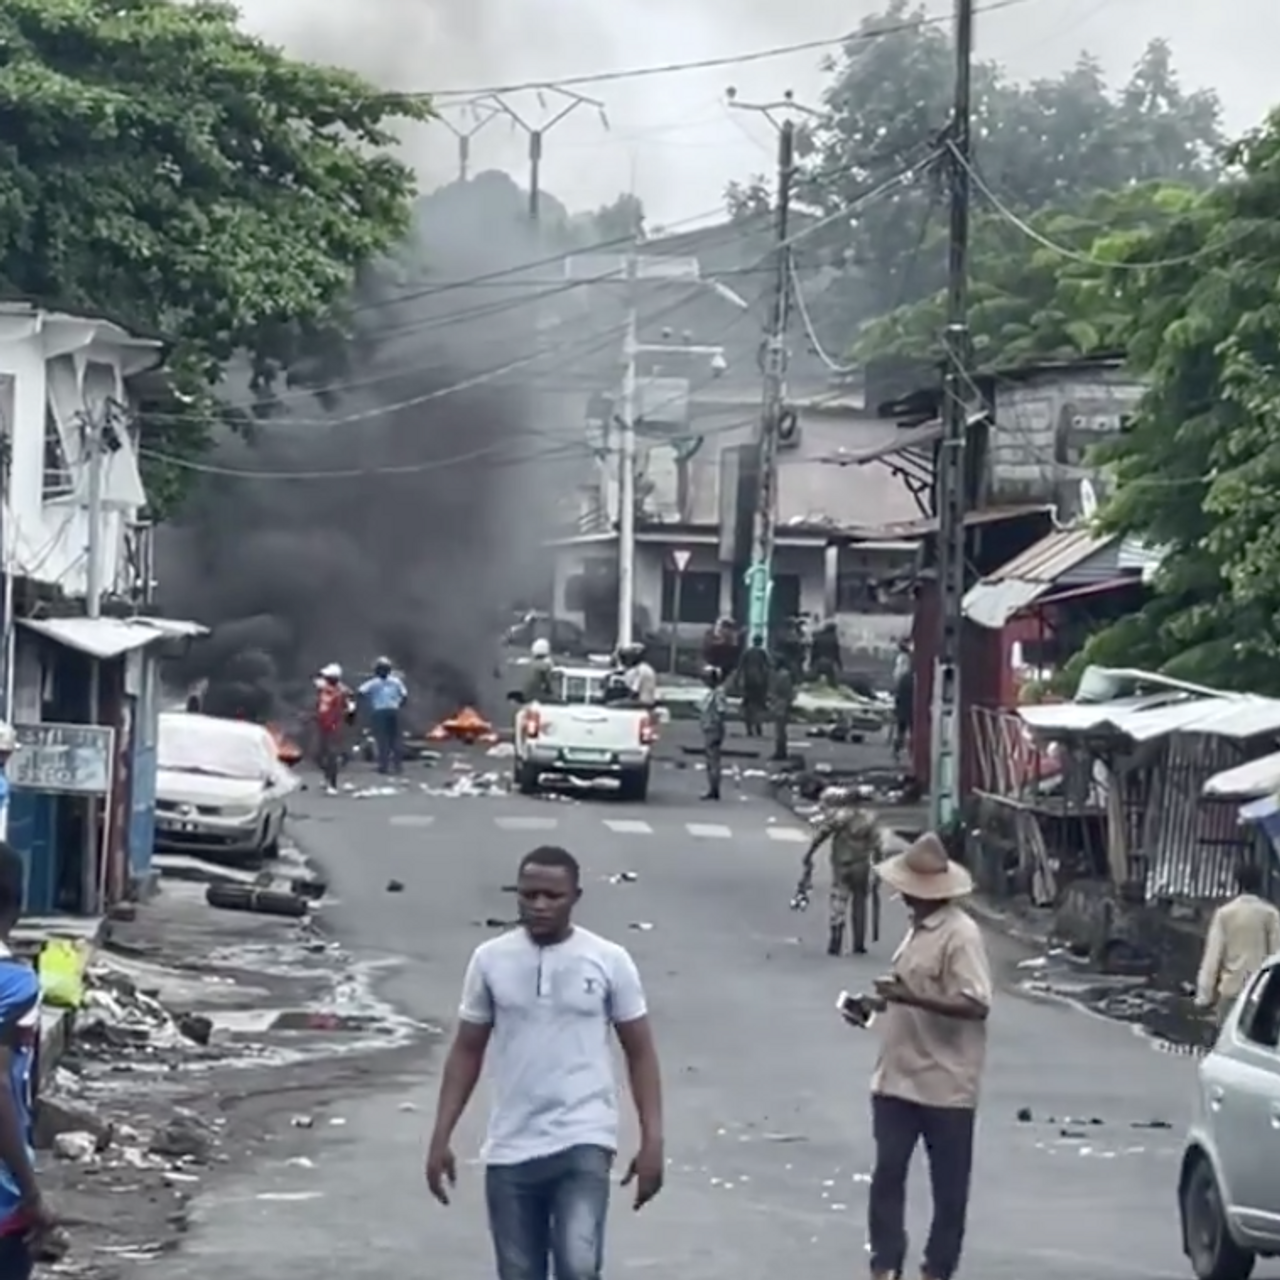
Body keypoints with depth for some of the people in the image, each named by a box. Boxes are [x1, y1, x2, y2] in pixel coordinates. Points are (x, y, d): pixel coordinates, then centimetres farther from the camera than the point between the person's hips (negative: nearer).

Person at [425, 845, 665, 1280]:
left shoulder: (609, 961, -2)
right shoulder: (490, 960, 2)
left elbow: (640, 1053, 3)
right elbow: (467, 1052, 9)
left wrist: (652, 1140, -4)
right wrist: (441, 1137, 5)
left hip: (583, 1142, -3)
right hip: (510, 1149, 3)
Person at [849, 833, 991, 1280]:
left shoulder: (960, 934, -16)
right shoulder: (918, 929, 11)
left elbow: (975, 1005, -24)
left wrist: (909, 997, -29)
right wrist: (879, 1004, 6)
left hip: (945, 1084, -8)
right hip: (898, 1077, 8)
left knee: (948, 1185, 6)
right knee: (887, 1174, 6)